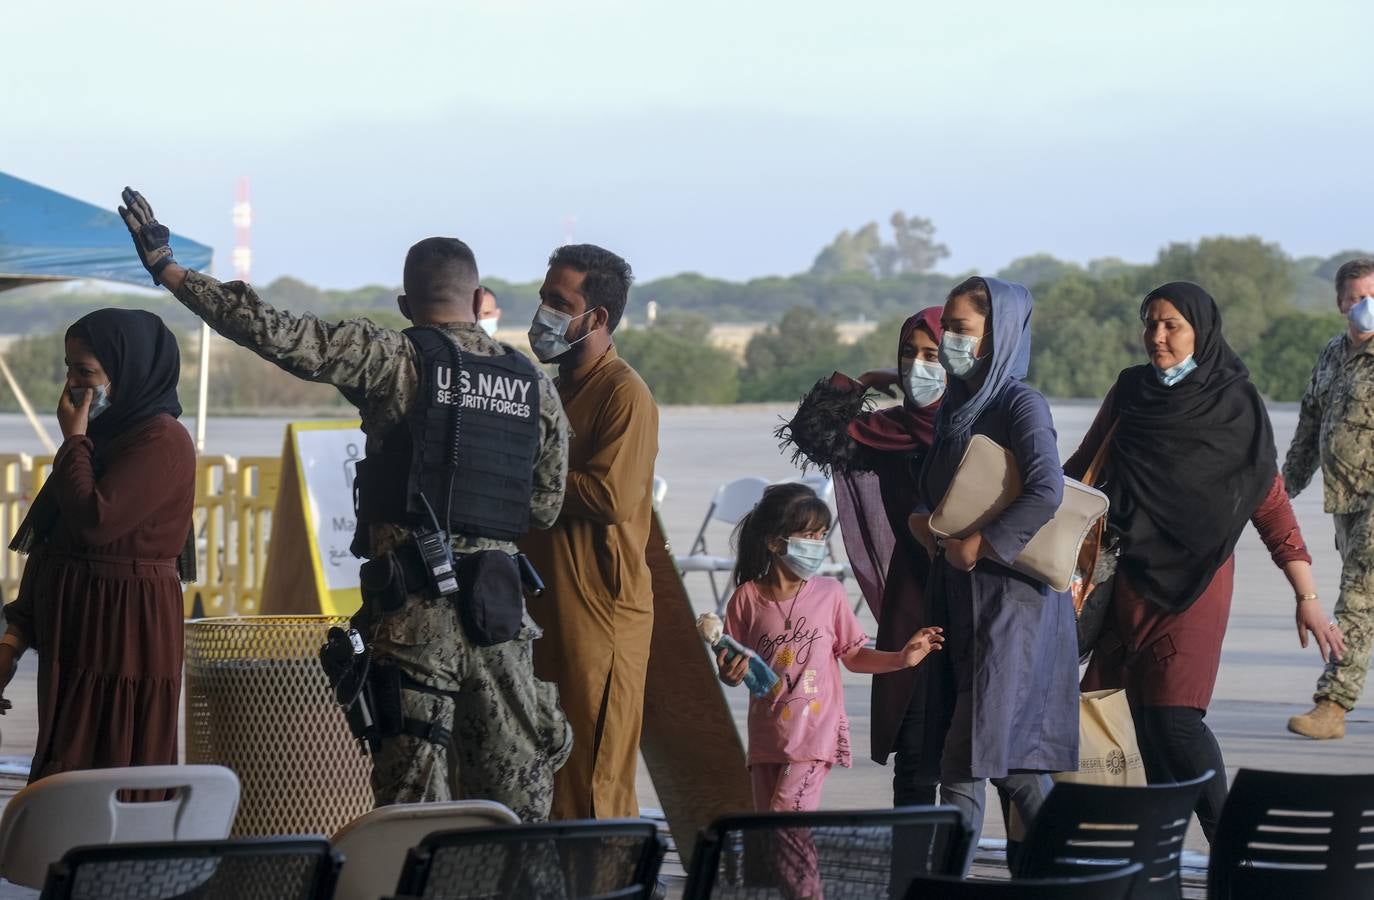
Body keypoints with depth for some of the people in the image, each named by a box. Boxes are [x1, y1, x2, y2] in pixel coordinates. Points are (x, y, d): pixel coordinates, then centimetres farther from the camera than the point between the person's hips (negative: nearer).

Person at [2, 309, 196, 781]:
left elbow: (94, 521, -23)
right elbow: (49, 540, 16)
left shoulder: (162, 442, -12)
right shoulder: (102, 436, 15)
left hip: (126, 638, -9)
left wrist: (74, 440, -10)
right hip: (77, 634, 9)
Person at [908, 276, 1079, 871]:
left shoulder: (1020, 404, -11)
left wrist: (980, 545, -19)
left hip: (1010, 599, -8)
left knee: (966, 764, -10)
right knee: (1013, 765, 9)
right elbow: (934, 488, 22)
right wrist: (925, 521, 0)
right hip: (959, 599, 8)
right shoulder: (957, 403, 14)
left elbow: (1046, 492, -24)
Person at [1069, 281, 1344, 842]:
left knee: (1172, 714, -13)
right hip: (1129, 574, 4)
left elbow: (1270, 505, -1)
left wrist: (1306, 597, -4)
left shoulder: (1235, 404, -2)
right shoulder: (1131, 390, 9)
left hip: (1193, 579, -4)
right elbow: (1080, 468, 17)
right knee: (1143, 714, 0)